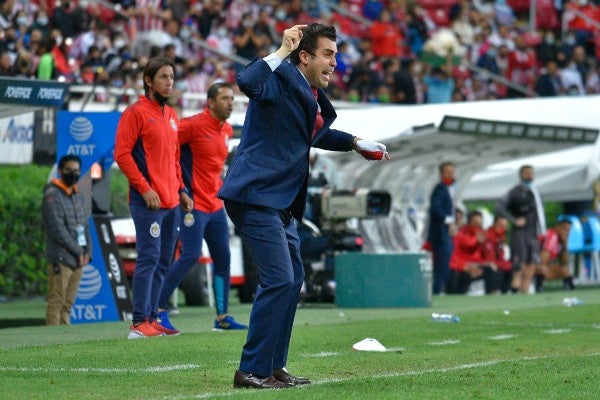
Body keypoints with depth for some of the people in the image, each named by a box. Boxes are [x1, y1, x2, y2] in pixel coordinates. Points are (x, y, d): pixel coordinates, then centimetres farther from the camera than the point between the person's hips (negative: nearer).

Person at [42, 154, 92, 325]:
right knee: (56, 303, -9)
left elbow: (85, 226, 21)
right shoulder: (52, 195, -6)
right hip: (61, 259, -8)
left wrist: (87, 251, 4)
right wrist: (79, 252, -11)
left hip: (78, 260, 8)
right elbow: (57, 229, -13)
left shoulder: (78, 196, 19)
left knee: (68, 304, 8)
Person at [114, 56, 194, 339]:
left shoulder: (171, 115, 19)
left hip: (171, 202, 8)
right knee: (149, 258, -12)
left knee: (164, 261, 8)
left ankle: (151, 319, 12)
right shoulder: (136, 113, -5)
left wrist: (181, 190, 16)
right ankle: (140, 323, -11)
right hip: (148, 202, -8)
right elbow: (122, 154, -11)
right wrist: (145, 189, -16)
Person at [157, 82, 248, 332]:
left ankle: (222, 317, 14)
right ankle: (159, 309, -7)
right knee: (190, 255, -15)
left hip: (215, 206, 8)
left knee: (223, 258, 8)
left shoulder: (227, 131, 13)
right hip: (194, 205, -8)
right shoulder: (194, 125, -13)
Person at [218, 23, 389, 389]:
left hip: (280, 203, 11)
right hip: (255, 195, -11)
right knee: (279, 279, -14)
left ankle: (274, 367, 24)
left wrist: (355, 143, 34)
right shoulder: (282, 79, -13)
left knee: (292, 279, 17)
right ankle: (252, 371, -9)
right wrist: (282, 51, -29)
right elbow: (248, 82, -37)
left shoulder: (313, 96, 16)